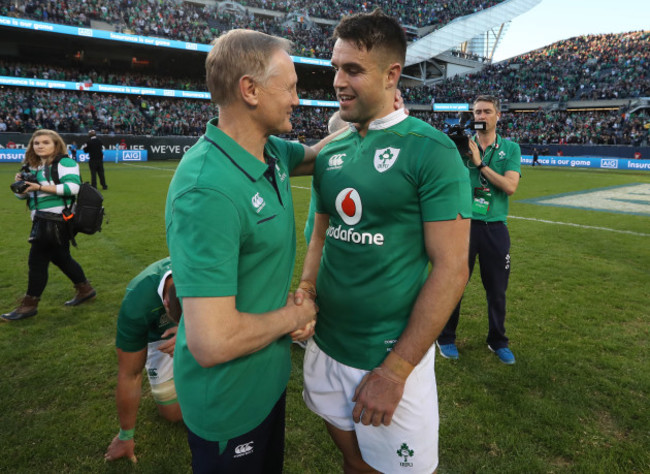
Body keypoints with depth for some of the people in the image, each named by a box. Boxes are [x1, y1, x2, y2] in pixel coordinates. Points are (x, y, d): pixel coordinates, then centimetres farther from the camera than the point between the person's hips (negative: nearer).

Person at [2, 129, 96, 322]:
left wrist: (41, 187, -22)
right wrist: (20, 184, -2)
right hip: (43, 219, 9)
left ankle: (29, 305, 7)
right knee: (61, 258, 18)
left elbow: (72, 187, -21)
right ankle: (85, 289, 34)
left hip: (55, 219, -9)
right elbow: (22, 195, 21)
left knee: (37, 260, -6)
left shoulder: (64, 162, -7)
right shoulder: (33, 167, 17)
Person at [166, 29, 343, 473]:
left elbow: (314, 154, 18)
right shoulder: (208, 191, -33)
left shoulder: (271, 150, -5)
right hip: (229, 398, -8)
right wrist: (292, 315, -17)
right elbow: (212, 344, -34)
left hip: (270, 373, 8)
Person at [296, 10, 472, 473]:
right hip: (325, 346, 5)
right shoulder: (331, 151, 5)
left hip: (392, 355, -5)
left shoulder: (431, 149, -14)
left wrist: (395, 370, -17)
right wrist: (306, 289, -5)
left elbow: (451, 270, -16)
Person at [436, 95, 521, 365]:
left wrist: (480, 163, -13)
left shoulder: (510, 148, 5)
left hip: (495, 226, 1)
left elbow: (510, 186, -9)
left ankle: (497, 341, 32)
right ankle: (446, 338, 26)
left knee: (497, 289, 11)